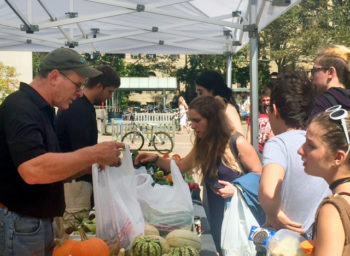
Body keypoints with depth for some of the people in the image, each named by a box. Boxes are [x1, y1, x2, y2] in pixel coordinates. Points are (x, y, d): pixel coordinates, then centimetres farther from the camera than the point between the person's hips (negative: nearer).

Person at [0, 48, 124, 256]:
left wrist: (94, 164, 5)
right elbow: (33, 170, -32)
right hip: (18, 224, -10)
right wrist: (93, 154, -23)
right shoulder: (20, 107, -17)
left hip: (40, 222, 10)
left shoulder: (42, 111, 15)